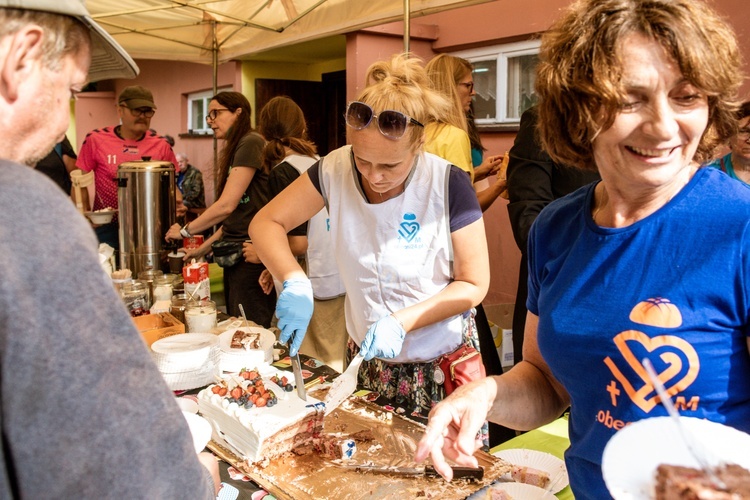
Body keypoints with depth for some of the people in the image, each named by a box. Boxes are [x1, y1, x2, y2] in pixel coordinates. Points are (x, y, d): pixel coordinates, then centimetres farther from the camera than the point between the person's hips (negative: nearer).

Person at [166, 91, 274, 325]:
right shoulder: (235, 150, 18)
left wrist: (185, 231, -3)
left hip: (250, 255, -9)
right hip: (234, 254, 9)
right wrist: (203, 249, 17)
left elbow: (227, 205, -15)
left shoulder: (250, 143, -10)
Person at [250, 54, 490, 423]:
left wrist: (402, 321, -24)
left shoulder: (449, 185, -20)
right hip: (367, 362, 3)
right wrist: (295, 282, -25)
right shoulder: (336, 170, -13)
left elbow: (474, 284, -13)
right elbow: (265, 223, -7)